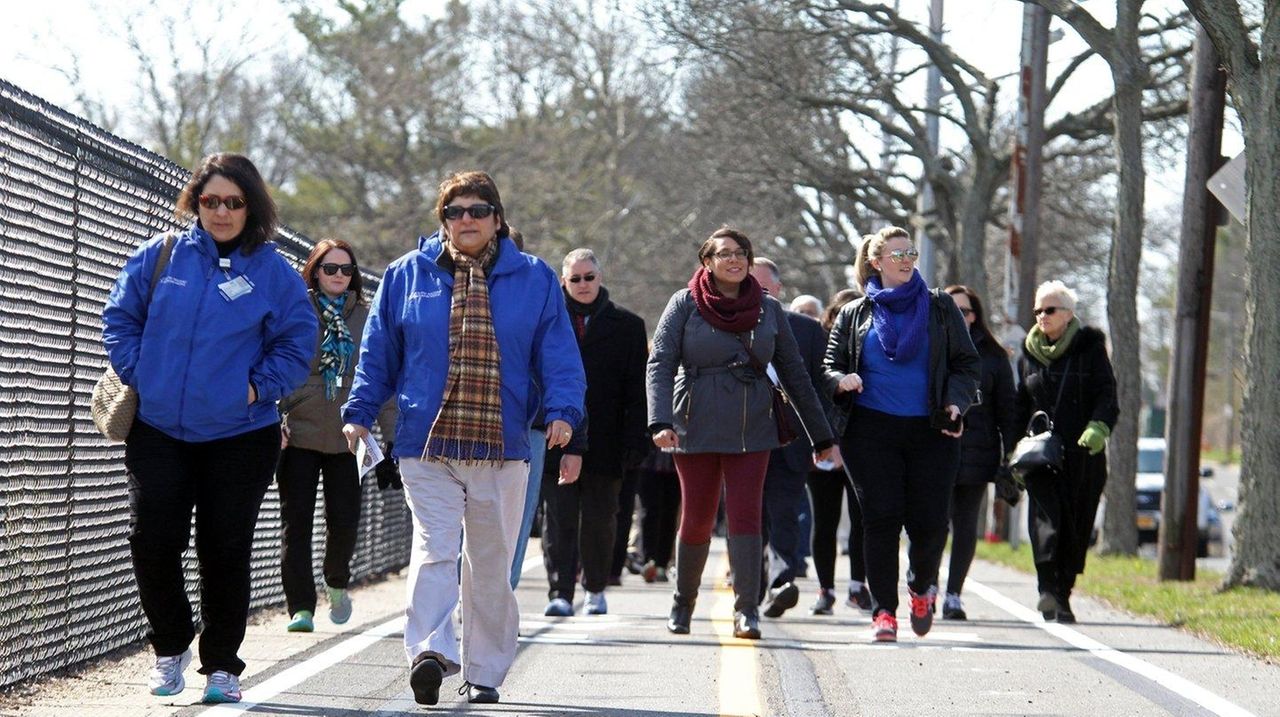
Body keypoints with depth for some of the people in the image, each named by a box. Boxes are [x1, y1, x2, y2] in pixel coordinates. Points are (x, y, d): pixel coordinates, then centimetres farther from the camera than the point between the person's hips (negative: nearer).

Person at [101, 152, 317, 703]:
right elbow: (119, 318, 8)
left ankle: (222, 664, 16)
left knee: (226, 552, 4)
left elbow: (296, 345, 2)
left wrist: (258, 388, -9)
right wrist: (138, 374, -4)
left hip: (239, 436, -1)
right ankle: (169, 648, 17)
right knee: (151, 541, -5)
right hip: (157, 431, 1)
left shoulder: (274, 273, -1)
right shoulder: (159, 257, 3)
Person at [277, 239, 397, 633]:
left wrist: (393, 436, 4)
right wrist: (274, 423, -8)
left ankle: (337, 583, 30)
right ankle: (300, 607, 2)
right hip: (298, 437, -1)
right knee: (296, 522, -3)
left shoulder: (366, 319, 8)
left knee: (344, 521, 1)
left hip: (346, 438, 1)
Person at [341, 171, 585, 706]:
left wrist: (562, 409, -8)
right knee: (433, 548, -17)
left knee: (491, 564, 8)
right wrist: (359, 412, 7)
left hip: (502, 448, 1)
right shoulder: (408, 275, 8)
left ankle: (484, 672, 17)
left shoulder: (534, 279, 8)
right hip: (426, 446, -1)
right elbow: (378, 353, 13)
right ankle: (430, 652, -29)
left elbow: (557, 354, 6)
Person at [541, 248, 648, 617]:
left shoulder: (627, 325, 7)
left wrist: (633, 441, -2)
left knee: (599, 520, 8)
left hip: (604, 442, 1)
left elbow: (636, 390, 5)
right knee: (560, 519, -5)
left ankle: (596, 588, 26)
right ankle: (560, 593, -6)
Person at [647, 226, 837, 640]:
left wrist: (822, 437, 11)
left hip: (751, 431, 1)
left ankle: (747, 611, -13)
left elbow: (794, 374, 11)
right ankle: (683, 604, 24)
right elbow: (660, 363, -6)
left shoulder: (768, 310, 6)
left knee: (746, 516, -10)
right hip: (697, 430, -1)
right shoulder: (686, 305, 0)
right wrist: (660, 421, -22)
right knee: (696, 519, 4)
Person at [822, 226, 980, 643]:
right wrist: (841, 381, -12)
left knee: (930, 521, -4)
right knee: (881, 520, -6)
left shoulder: (940, 309, 10)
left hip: (931, 431, 0)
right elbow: (829, 367, 13)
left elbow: (967, 364, 11)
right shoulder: (854, 315, 11)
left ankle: (922, 587, 26)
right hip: (872, 431, 0)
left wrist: (956, 402, -7)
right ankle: (883, 610, 0)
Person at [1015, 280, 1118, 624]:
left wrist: (1099, 427, -22)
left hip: (1083, 453, -1)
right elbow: (1019, 407, 17)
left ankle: (1062, 594, 10)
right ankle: (1049, 589, -27)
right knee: (1046, 517, -16)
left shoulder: (1090, 348, 5)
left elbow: (1107, 395, -3)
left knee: (1076, 528, 1)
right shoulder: (1029, 354, 14)